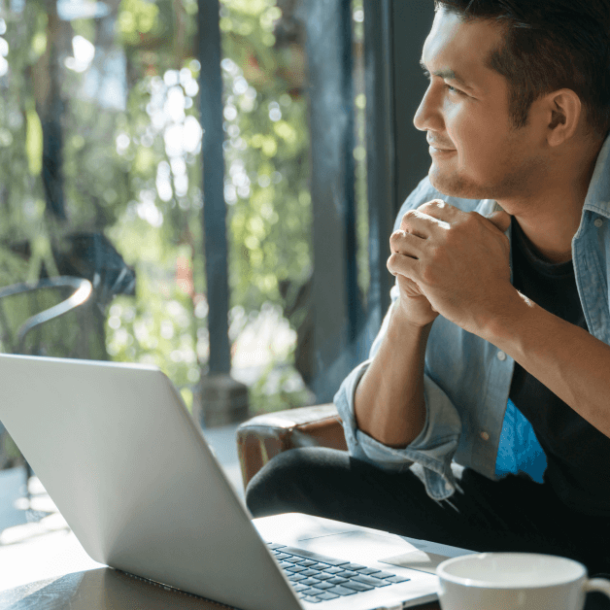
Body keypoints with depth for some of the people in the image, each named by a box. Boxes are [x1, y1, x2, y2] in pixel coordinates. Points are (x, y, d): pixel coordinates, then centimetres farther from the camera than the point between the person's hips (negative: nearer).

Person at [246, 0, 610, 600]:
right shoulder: (442, 211, 2)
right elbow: (383, 448, 4)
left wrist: (499, 311, -28)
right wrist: (407, 315, -15)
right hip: (503, 514, 6)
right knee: (294, 483, -8)